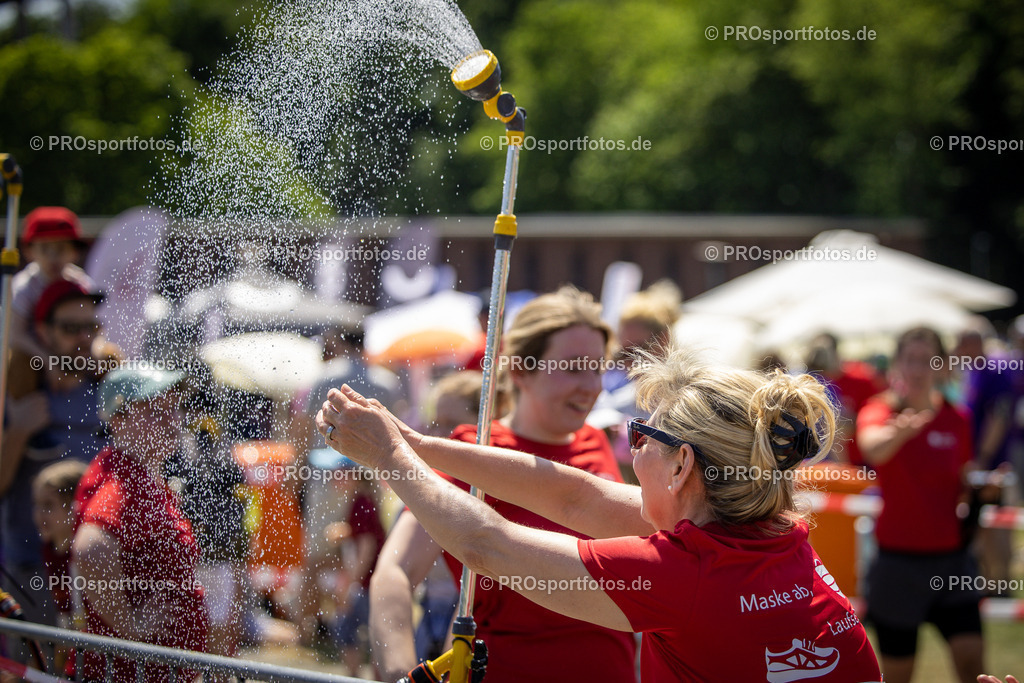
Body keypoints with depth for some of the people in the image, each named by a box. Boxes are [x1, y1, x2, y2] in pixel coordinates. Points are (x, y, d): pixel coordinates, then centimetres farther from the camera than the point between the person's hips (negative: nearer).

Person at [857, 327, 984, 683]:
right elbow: (872, 446, -33)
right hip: (899, 557, -3)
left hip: (951, 557, 3)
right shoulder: (880, 411, -7)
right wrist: (901, 431, -55)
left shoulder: (956, 419, 5)